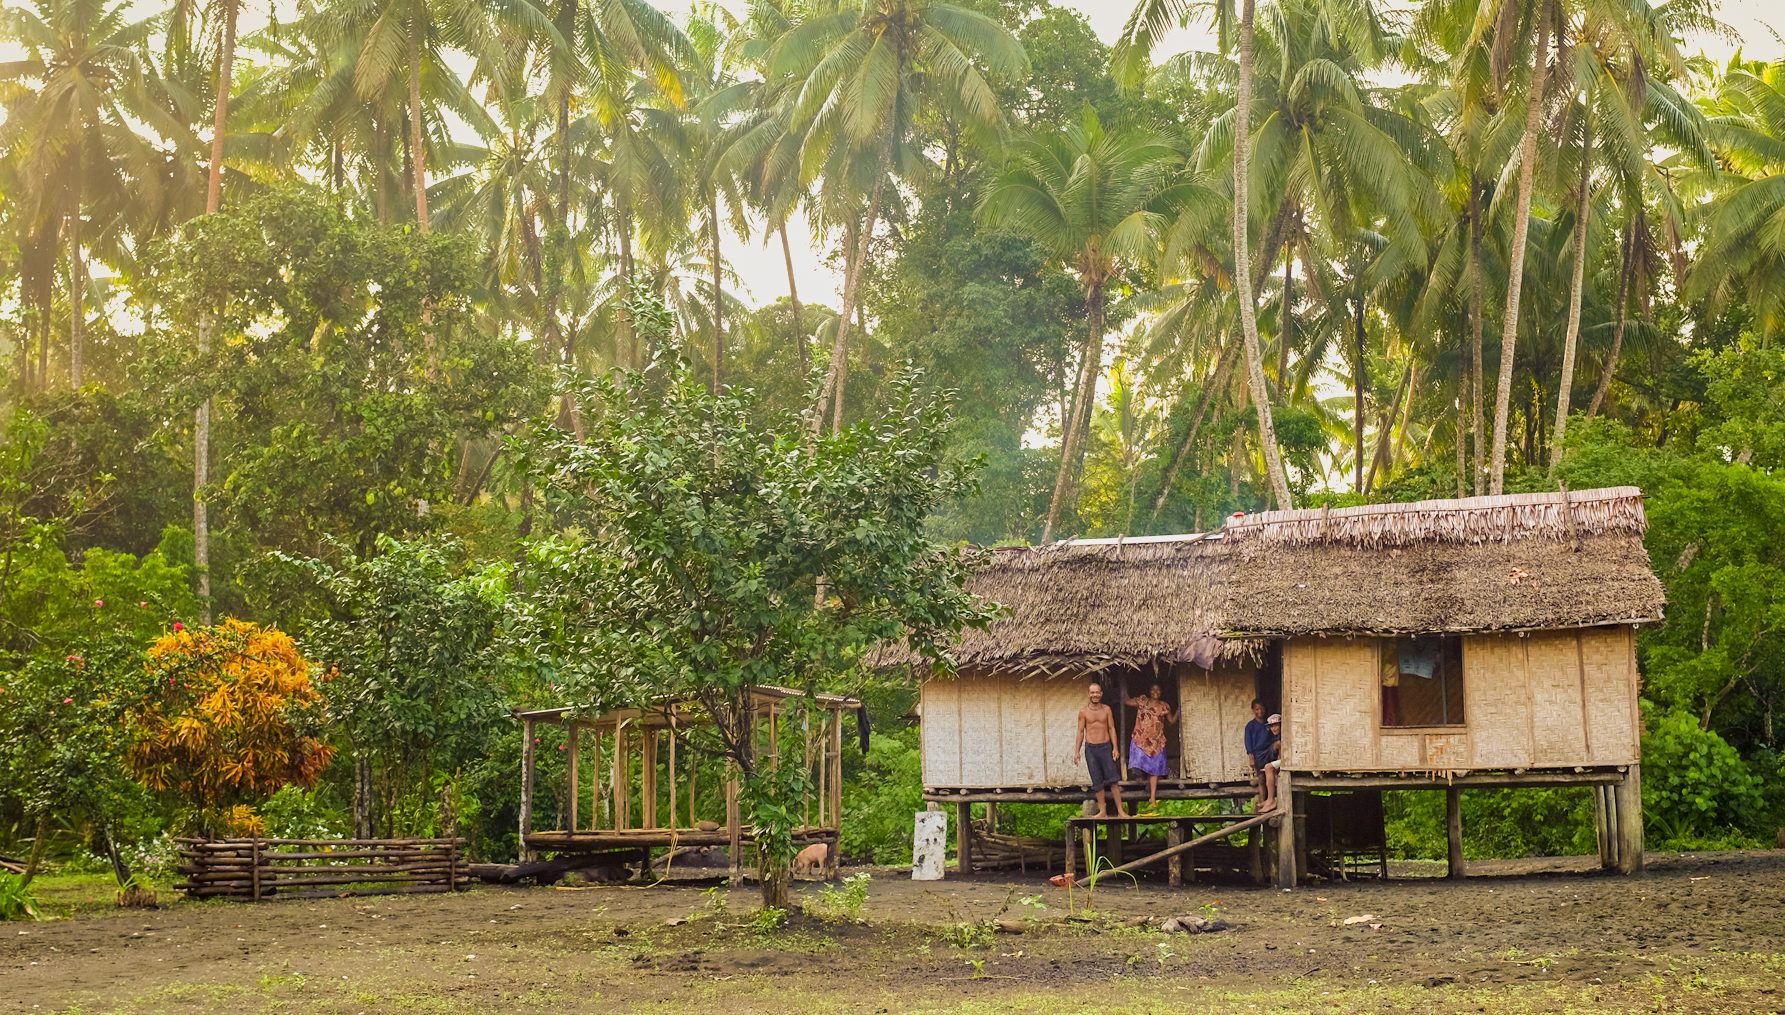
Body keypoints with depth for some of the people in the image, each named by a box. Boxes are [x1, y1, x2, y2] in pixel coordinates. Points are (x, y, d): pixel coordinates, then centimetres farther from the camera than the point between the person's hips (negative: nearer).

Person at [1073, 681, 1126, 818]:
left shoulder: (1106, 709, 4)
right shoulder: (1083, 712, 2)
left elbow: (1111, 729, 5)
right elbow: (1081, 731, 5)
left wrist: (1115, 748, -3)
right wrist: (1077, 751, 0)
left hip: (1105, 746, 0)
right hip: (1090, 748, 0)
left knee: (1113, 779, -5)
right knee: (1097, 781, 2)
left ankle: (1120, 811, -4)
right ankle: (1102, 811, 9)